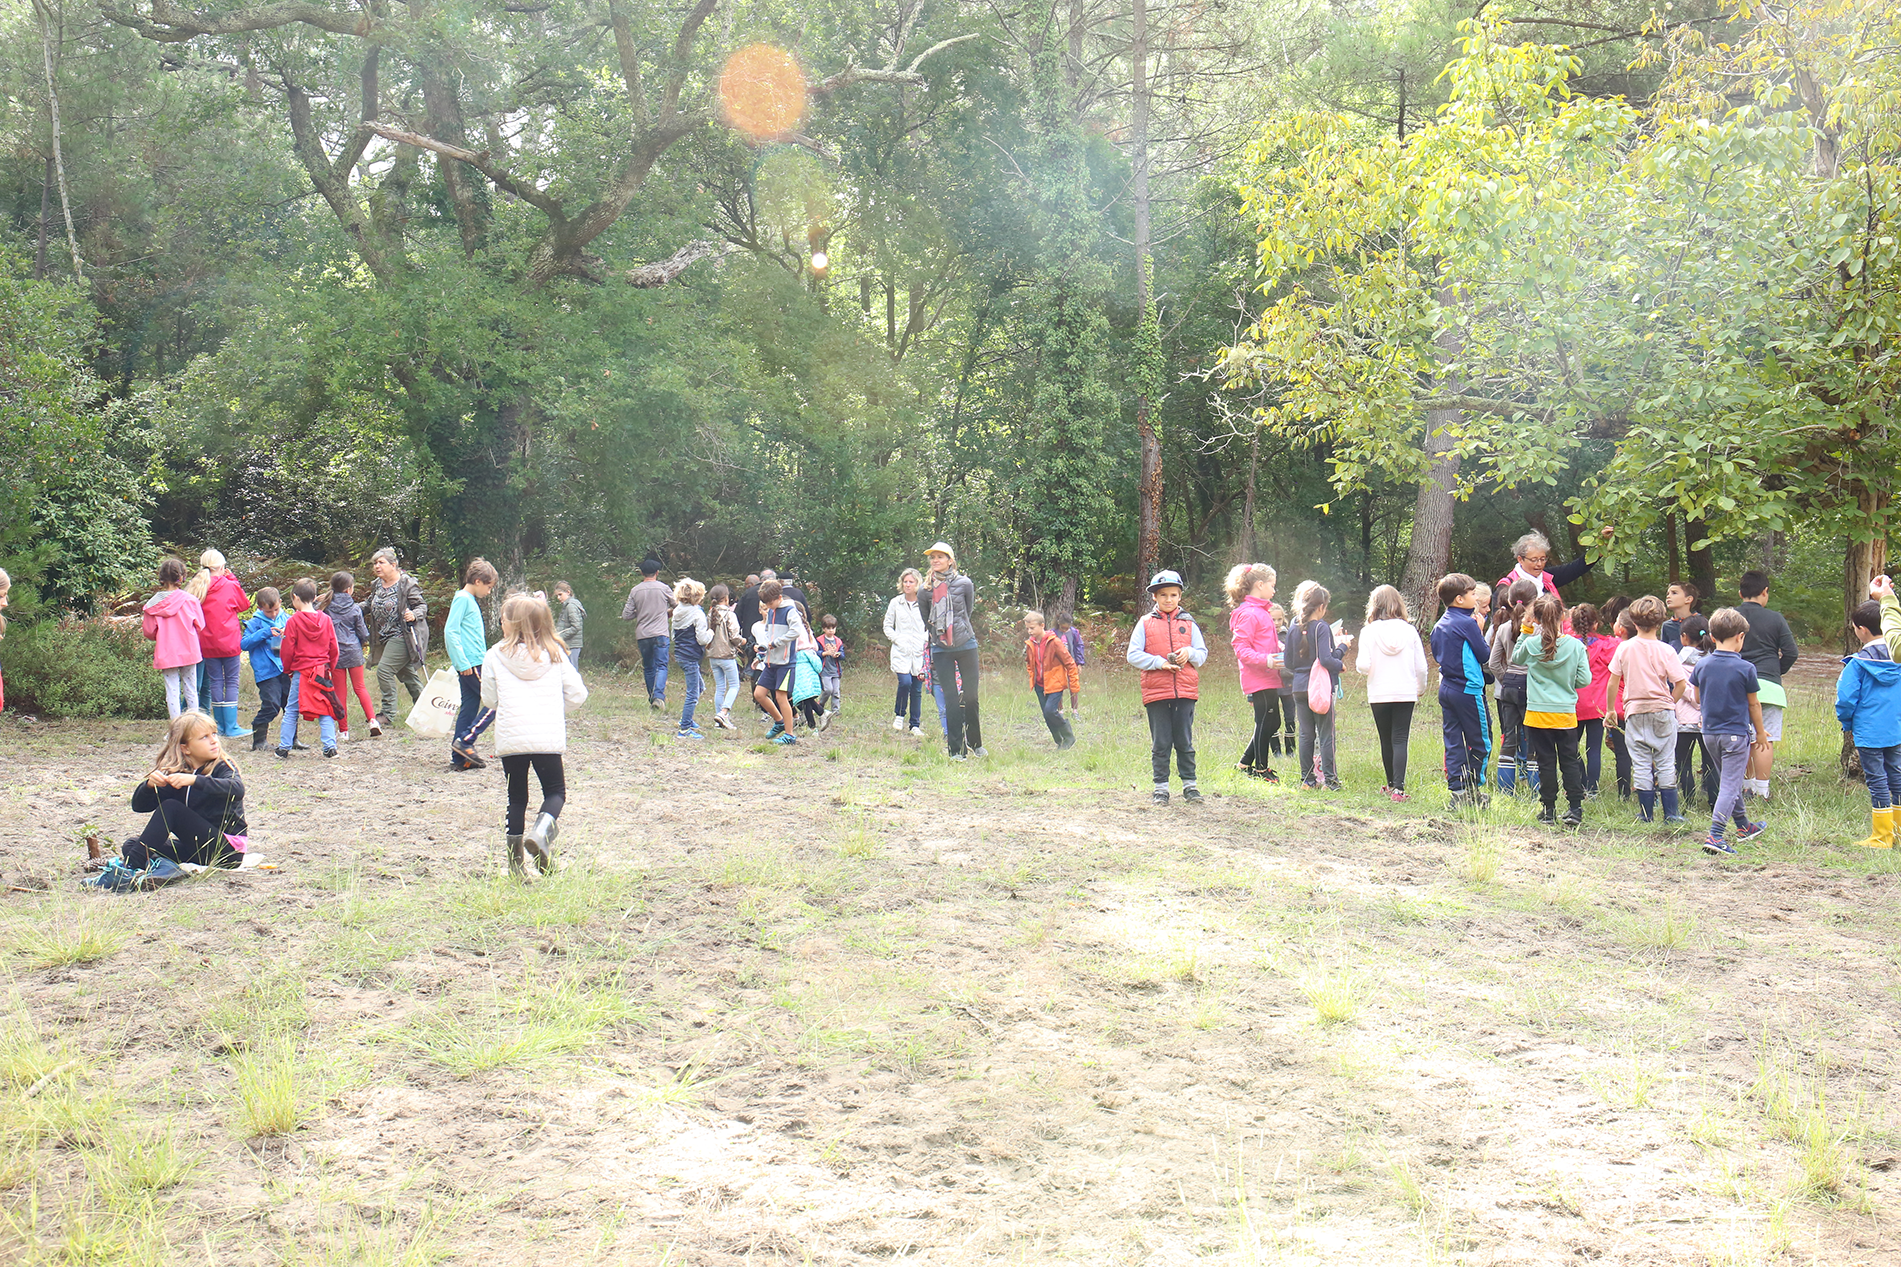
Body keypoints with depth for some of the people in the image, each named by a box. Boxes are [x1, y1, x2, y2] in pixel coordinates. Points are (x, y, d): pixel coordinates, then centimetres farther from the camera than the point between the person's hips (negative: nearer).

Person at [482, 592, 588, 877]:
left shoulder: (495, 655, -1)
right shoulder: (555, 654, 3)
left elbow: (489, 699, 5)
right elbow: (577, 694, 5)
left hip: (510, 738, 0)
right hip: (549, 737, 0)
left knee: (516, 797, 12)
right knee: (555, 791, 13)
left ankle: (516, 861, 12)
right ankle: (542, 830, -17)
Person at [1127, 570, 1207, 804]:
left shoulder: (1188, 623, 12)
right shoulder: (1145, 623, 6)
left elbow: (1203, 653, 13)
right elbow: (1133, 655, 0)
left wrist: (1189, 653, -9)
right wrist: (1159, 663, -12)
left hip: (1185, 691, 1)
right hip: (1156, 691, -1)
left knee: (1185, 741, 4)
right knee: (1160, 743, 2)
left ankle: (1189, 784, 13)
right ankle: (1161, 787, 9)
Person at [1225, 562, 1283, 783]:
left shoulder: (1261, 611, 18)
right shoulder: (1248, 614, -15)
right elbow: (1241, 649, -20)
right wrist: (1265, 660, -29)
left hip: (1268, 678, 10)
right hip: (1259, 680, -10)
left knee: (1271, 723, 13)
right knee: (1266, 723, -3)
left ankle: (1245, 764, 22)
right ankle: (1261, 770, 8)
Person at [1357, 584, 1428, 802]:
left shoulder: (1369, 631, -6)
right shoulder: (1409, 630, -1)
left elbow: (1363, 665, -14)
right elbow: (1421, 667, 1)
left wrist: (1358, 662, 10)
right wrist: (1420, 690, 17)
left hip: (1379, 694, 0)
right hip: (1406, 693, 0)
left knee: (1386, 741, 12)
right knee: (1400, 740, -1)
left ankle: (1391, 784, 25)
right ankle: (1398, 788, -11)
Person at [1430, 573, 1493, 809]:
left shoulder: (1439, 625, 8)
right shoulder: (1467, 624, -14)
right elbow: (1484, 655, -9)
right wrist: (1480, 632, 2)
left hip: (1446, 689, 8)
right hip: (1469, 689, -8)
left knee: (1453, 742, 7)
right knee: (1480, 742, 4)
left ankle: (1458, 791, 7)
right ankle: (1473, 790, 7)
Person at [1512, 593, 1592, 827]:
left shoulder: (1531, 644, -8)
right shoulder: (1576, 646, -7)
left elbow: (1515, 659, 15)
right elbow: (1584, 680, -4)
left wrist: (1525, 631, 13)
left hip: (1538, 714, 0)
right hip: (1566, 714, 0)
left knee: (1545, 762, 7)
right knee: (1569, 761, 9)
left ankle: (1548, 810, 11)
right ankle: (1575, 809, 7)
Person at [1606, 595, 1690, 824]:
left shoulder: (1624, 648, -3)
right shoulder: (1666, 650, -7)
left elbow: (1613, 682, -1)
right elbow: (1681, 683, -10)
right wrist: (1670, 702, 8)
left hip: (1634, 712, 0)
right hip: (1662, 711, 0)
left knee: (1641, 764, 5)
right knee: (1666, 763, 7)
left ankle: (1646, 813, 7)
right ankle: (1671, 813, 6)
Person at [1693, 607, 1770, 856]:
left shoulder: (1701, 665, -2)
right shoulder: (1745, 668, -13)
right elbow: (1754, 704, -3)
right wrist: (1760, 732, 11)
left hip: (1709, 733, 5)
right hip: (1736, 733, -5)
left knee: (1728, 781, 21)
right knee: (1730, 786, -5)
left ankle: (1743, 827, 37)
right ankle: (1714, 836, -16)